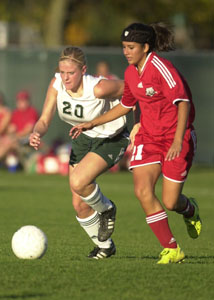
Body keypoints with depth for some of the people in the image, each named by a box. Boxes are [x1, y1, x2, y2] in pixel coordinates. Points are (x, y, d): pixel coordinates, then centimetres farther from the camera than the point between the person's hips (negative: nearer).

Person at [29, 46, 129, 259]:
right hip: (83, 139, 6)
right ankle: (104, 246, 28)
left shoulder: (98, 88, -32)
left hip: (111, 140, -6)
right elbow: (44, 120, -11)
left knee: (78, 182, -29)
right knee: (79, 205, 3)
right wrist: (36, 134, -34)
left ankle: (106, 209, 3)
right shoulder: (57, 85, -16)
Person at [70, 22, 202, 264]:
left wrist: (178, 141, -34)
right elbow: (126, 105, 21)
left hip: (176, 137, -6)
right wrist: (93, 123, 17)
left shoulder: (161, 68, -19)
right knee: (142, 191, -15)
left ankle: (190, 209, 36)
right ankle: (171, 249, -4)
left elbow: (183, 103, -25)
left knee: (170, 202, -5)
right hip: (148, 136, 6)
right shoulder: (131, 73, 4)